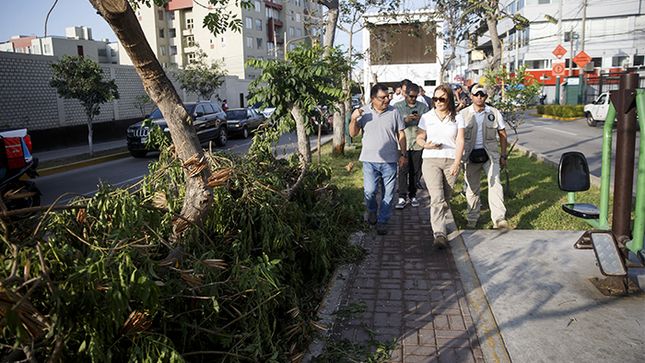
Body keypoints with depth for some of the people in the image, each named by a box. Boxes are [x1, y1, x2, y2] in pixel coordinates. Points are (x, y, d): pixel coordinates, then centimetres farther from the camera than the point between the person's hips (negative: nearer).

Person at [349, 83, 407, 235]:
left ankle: (382, 221, 19)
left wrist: (403, 154, 5)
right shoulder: (363, 112, 3)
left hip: (390, 161, 1)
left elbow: (401, 134, 9)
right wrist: (353, 119, -15)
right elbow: (353, 133, 2)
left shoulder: (394, 112, 3)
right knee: (369, 190, -9)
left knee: (388, 193, 4)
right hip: (369, 160, -1)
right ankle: (372, 211, 23)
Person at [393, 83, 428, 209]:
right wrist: (405, 120, -19)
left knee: (415, 171, 5)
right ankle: (402, 197, -3)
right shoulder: (398, 106, 6)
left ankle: (412, 195, 16)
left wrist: (420, 120, -13)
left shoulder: (423, 107, 11)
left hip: (418, 143, 2)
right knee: (403, 170, -6)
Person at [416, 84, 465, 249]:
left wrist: (456, 163, -9)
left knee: (446, 198, 7)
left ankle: (437, 222, 32)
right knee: (436, 197, -14)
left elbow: (460, 141, 1)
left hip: (451, 161, 1)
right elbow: (419, 137, 11)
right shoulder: (427, 117, 8)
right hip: (431, 160, -1)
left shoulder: (457, 118, 6)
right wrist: (426, 145, -13)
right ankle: (439, 234, -19)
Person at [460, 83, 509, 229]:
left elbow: (502, 135, 11)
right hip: (471, 155, 1)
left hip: (490, 154, 0)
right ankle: (472, 218, 22)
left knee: (495, 183, -16)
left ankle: (499, 218, -19)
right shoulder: (463, 114, 3)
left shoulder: (494, 113, 4)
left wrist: (503, 156, 7)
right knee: (472, 188, 8)